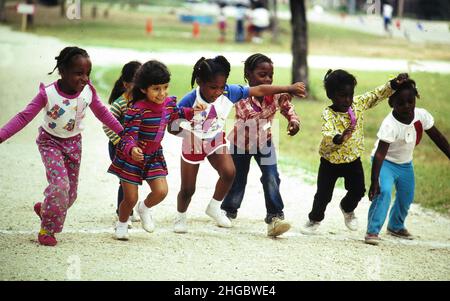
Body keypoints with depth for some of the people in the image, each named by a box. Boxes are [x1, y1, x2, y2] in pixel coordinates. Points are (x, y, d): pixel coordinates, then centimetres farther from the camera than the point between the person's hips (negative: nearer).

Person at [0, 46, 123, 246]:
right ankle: (47, 229, -2)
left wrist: (123, 132, 4)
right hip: (50, 142, -4)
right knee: (60, 184, -22)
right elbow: (24, 117, -21)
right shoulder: (48, 94, -26)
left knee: (70, 192, 7)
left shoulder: (88, 92, -16)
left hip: (73, 143, 4)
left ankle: (44, 209, 38)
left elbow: (102, 113, 2)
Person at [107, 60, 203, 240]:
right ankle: (122, 224, 33)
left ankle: (144, 209, 26)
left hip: (154, 156, 5)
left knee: (161, 191, -9)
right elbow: (129, 135, -31)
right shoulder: (138, 109, -28)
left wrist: (191, 112, 12)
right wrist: (131, 150, -50)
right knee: (130, 198, 1)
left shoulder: (168, 103, -5)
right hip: (132, 158, -5)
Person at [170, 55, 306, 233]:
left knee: (229, 172, -21)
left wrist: (289, 89, -17)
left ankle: (214, 208, 6)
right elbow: (172, 128, -26)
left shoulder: (229, 93, -26)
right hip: (193, 143, -2)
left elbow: (259, 90, -19)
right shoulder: (189, 101, -34)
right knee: (187, 189, 4)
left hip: (216, 140, 2)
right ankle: (180, 218, 36)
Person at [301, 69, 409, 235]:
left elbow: (378, 94, -4)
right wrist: (339, 138, -64)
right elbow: (327, 134, -42)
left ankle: (347, 208, 40)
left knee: (358, 190, 7)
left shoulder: (358, 103, -9)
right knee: (323, 195, 4)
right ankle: (315, 219, 32)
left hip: (353, 160, 4)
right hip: (331, 161, -4)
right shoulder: (328, 114, -26)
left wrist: (395, 84, -18)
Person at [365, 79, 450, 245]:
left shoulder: (422, 115, -19)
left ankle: (396, 226, 47)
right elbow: (380, 154, -38)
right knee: (384, 192, -29)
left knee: (406, 198, 19)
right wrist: (374, 181, -43)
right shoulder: (390, 125, -36)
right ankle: (372, 231, -20)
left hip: (405, 164, 6)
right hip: (386, 162, -6)